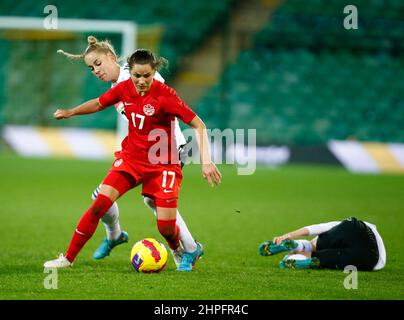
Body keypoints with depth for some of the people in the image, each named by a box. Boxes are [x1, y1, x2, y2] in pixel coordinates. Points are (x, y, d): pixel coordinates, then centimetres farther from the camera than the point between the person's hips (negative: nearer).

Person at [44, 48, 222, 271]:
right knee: (99, 204, -14)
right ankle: (68, 258, -5)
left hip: (162, 164, -4)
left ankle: (187, 253, 27)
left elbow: (198, 125, -21)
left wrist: (206, 161, -28)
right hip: (131, 157, 4)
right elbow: (99, 103, 18)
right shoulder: (124, 89, -5)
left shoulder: (164, 95, -20)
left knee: (166, 228, -9)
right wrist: (70, 112, 13)